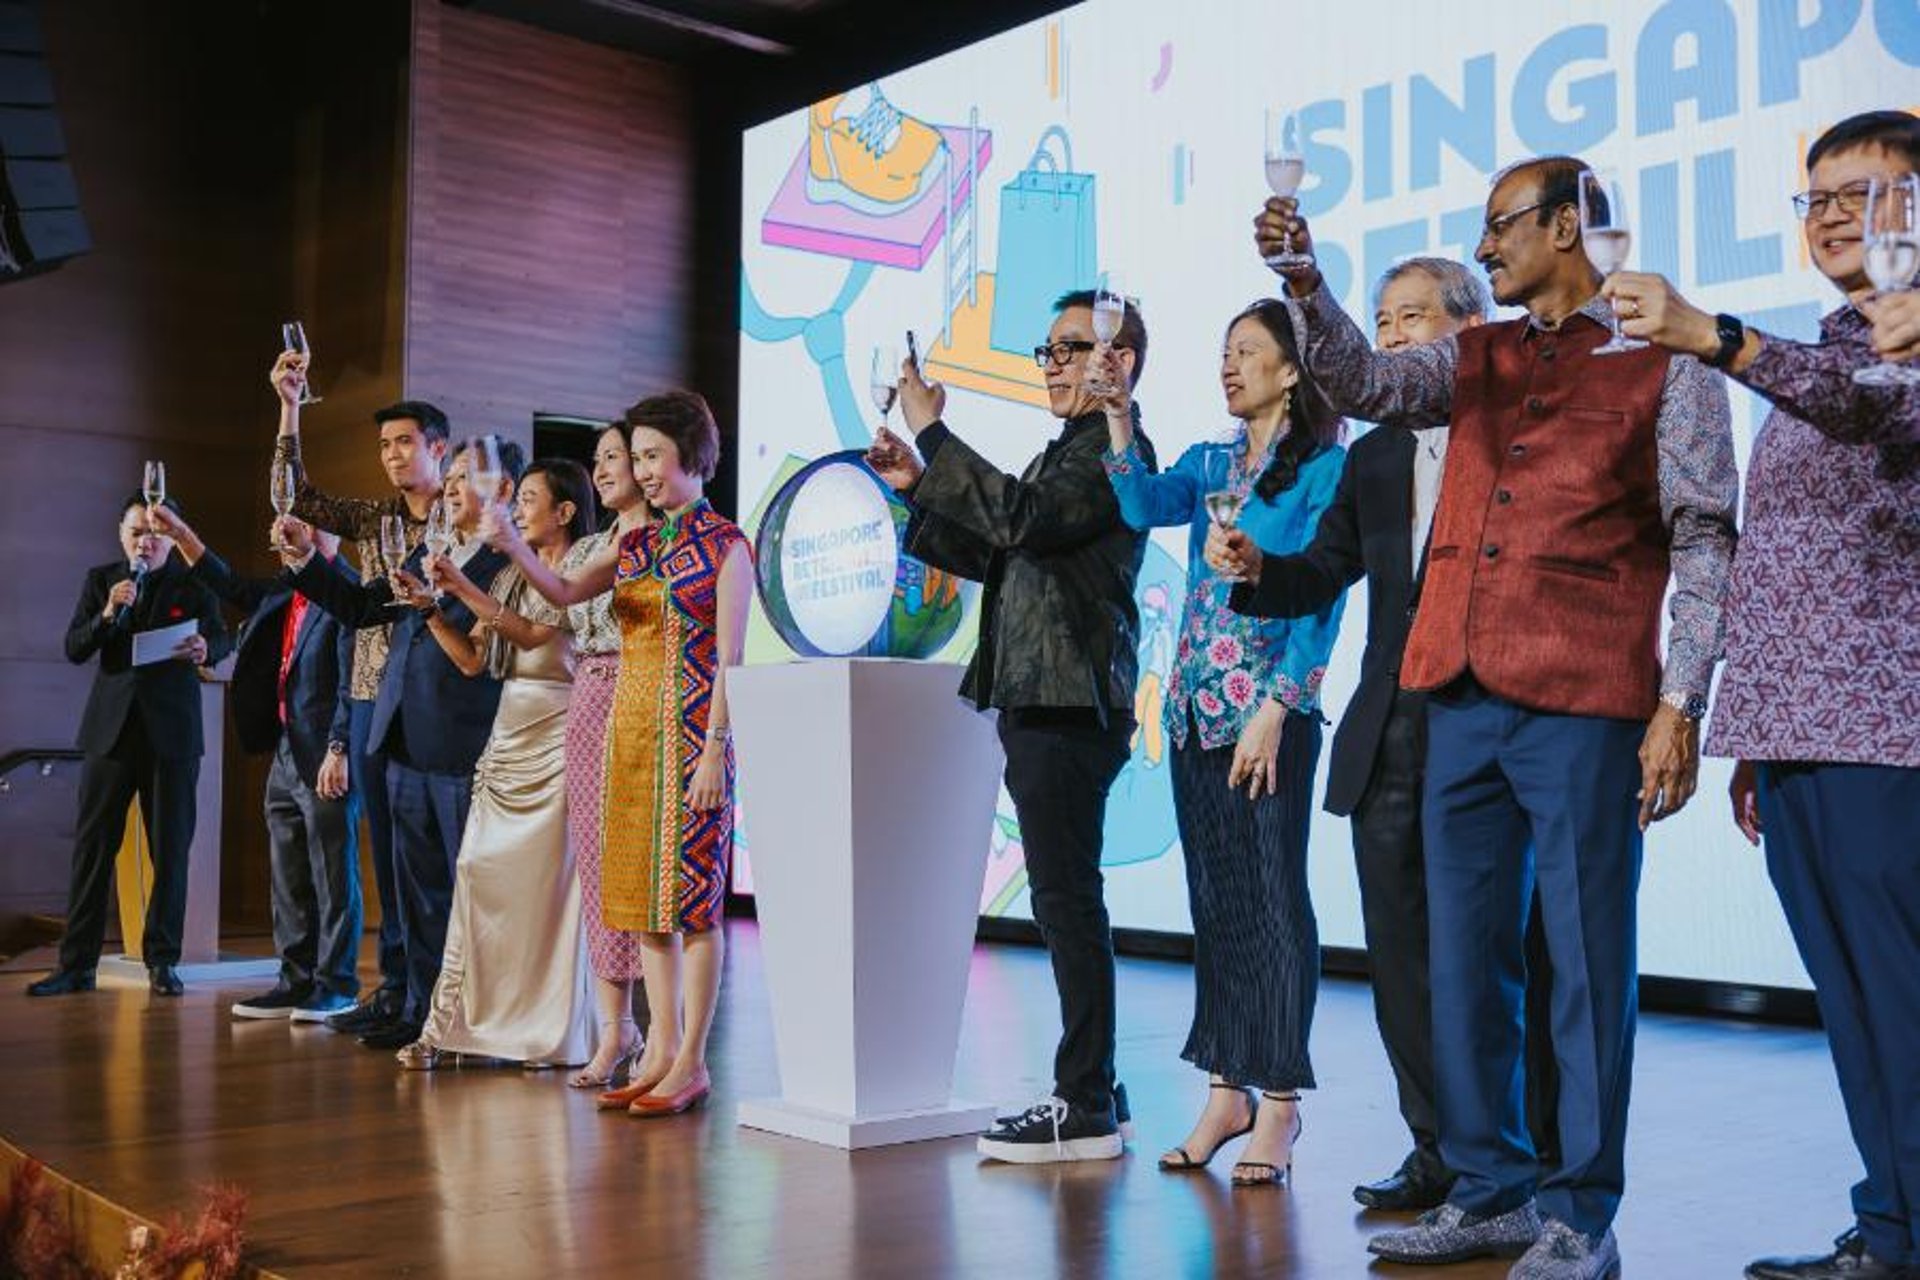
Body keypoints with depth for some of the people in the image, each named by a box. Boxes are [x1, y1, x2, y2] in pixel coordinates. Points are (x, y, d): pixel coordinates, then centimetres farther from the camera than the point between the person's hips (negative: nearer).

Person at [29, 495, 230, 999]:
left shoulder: (194, 583, 5)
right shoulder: (100, 580, 10)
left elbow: (221, 641, -2)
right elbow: (74, 649, 4)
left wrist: (203, 649, -25)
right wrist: (108, 614, -15)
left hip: (171, 729, -1)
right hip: (112, 726, 2)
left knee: (170, 848, 1)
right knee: (92, 844, 1)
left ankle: (163, 961, 10)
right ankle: (76, 963, 6)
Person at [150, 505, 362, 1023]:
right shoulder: (282, 595, 14)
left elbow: (352, 683, -16)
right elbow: (226, 584, 28)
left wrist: (339, 751, -20)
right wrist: (181, 532, 19)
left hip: (327, 759, -9)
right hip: (285, 756, 9)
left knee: (334, 876, -1)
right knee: (287, 879, 12)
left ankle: (336, 984, 6)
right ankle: (296, 981, 20)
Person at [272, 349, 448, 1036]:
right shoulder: (372, 517, 14)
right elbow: (299, 500, 6)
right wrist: (289, 410, 2)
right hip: (373, 701, 6)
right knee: (387, 848, 9)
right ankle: (397, 985, 17)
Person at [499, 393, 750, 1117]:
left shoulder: (724, 545, -4)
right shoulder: (635, 546, 16)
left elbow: (729, 658, -10)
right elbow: (563, 592, 2)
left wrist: (714, 750, -16)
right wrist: (515, 547, -14)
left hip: (690, 730, -7)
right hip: (631, 729, 7)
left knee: (690, 893, -4)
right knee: (644, 895, 7)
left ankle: (691, 1062, 2)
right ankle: (660, 1052, 14)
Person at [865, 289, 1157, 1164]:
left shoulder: (1115, 450, -8)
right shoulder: (1066, 452, 22)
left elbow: (1023, 519, -23)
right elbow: (996, 557, 23)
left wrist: (934, 434, -17)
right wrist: (919, 489, 13)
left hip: (1070, 707, -10)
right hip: (1040, 706, 10)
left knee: (1068, 902, -6)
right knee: (1064, 904, 12)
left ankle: (1085, 1108, 1)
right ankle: (1087, 1091, 20)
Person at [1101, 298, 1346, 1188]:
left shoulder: (1325, 469, -3)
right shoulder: (1210, 464, 16)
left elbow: (1321, 600, -9)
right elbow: (1146, 507, -2)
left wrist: (1274, 708, -16)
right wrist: (1118, 429, -11)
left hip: (1273, 709, -6)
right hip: (1196, 707, 6)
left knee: (1274, 900, -2)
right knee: (1214, 900, 10)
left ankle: (1277, 1101, 6)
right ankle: (1227, 1089, 19)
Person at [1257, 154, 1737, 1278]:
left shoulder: (1664, 359, 3)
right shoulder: (1478, 359, 19)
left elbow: (1705, 539, -3)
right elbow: (1364, 383, 5)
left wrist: (1681, 703, -11)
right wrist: (1304, 283, -10)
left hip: (1584, 702, -6)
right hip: (1464, 696, 6)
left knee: (1587, 960, 1)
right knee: (1466, 955, 10)